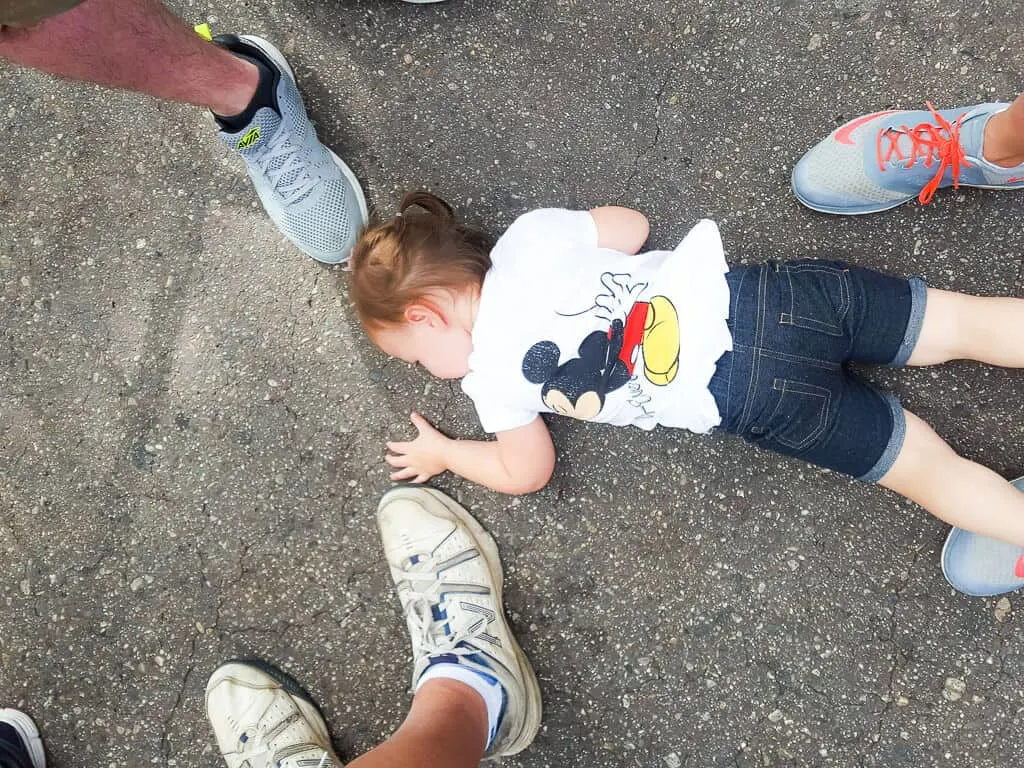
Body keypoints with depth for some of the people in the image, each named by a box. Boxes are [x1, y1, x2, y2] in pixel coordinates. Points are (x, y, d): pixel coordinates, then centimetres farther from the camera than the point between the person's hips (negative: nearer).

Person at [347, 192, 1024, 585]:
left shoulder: (492, 375, -1)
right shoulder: (529, 235, 10)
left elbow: (526, 473, 12)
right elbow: (632, 225, 21)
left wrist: (442, 452, 26)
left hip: (754, 396, -6)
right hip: (756, 291, 6)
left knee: (924, 465, 0)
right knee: (959, 321, 8)